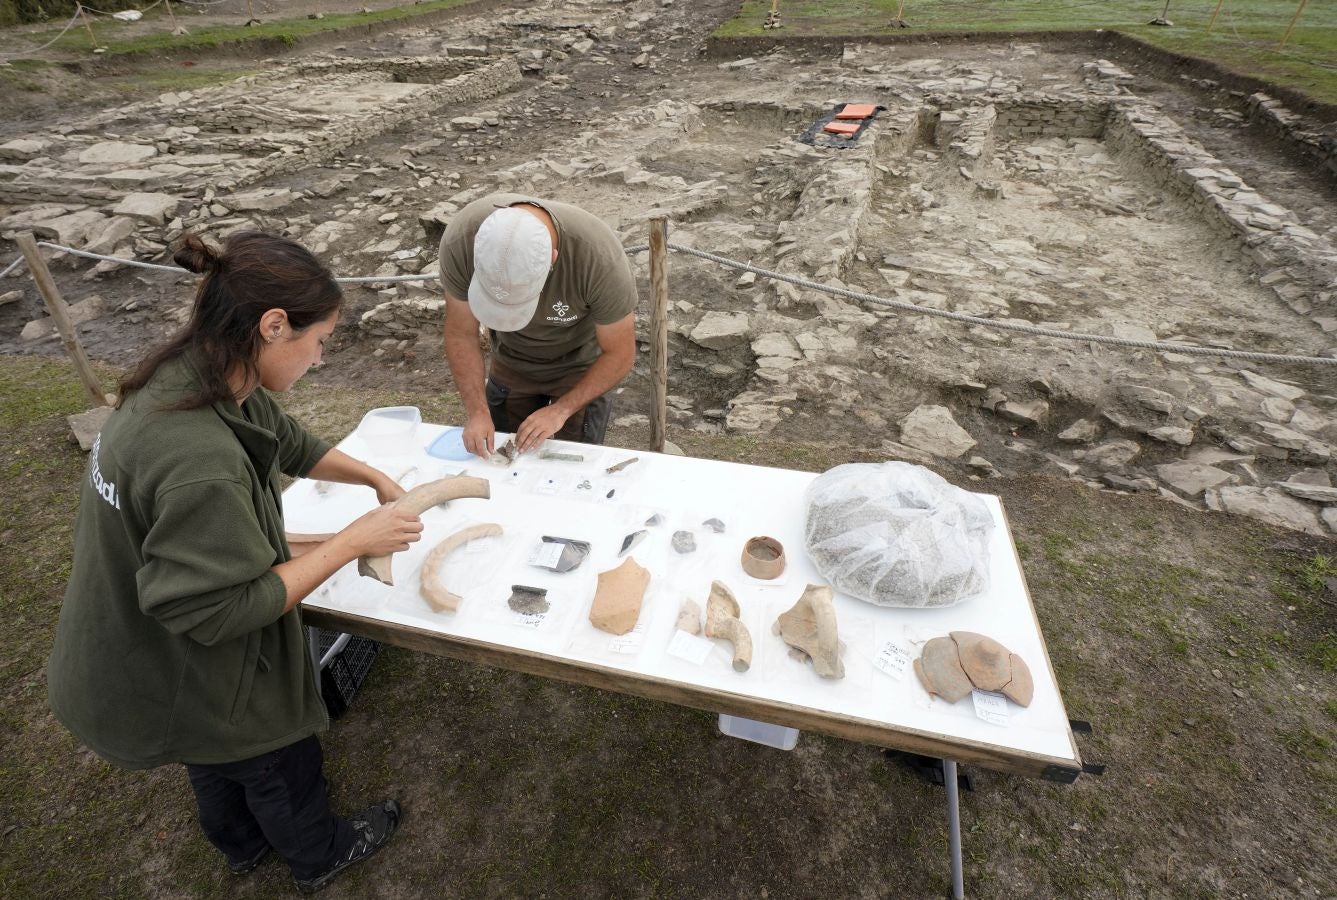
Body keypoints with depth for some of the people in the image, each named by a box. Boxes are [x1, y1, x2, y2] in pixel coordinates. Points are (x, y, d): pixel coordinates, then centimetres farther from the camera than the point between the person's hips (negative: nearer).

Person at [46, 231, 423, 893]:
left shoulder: (192, 377, -13)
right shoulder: (199, 464, -42)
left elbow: (290, 444, 4)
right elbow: (218, 611, -34)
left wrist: (374, 478, 2)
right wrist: (352, 542, -31)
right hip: (175, 686, -8)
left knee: (219, 762, 34)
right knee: (280, 767, 22)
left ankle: (244, 846, 62)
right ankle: (319, 856, 52)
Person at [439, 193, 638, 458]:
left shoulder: (599, 255, -38)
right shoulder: (460, 239, -31)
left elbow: (620, 354, -24)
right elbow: (461, 334, -16)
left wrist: (561, 409, -27)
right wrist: (477, 410, -24)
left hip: (579, 364, -2)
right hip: (510, 362, 3)